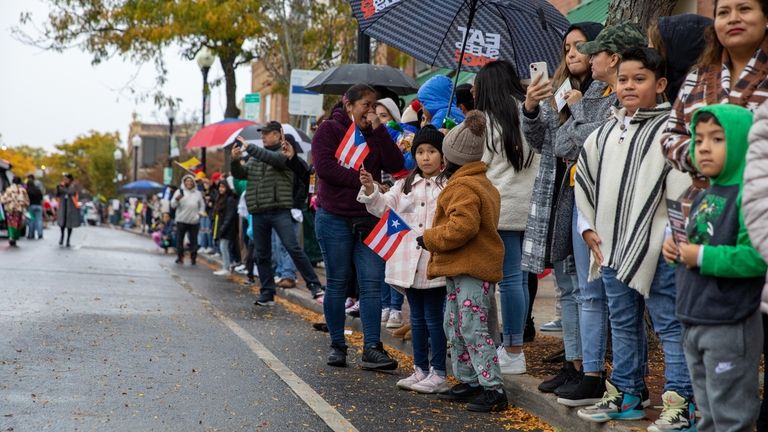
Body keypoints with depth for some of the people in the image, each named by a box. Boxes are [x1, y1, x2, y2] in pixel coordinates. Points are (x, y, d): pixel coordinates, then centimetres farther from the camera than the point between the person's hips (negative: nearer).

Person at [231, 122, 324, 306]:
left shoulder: (285, 153, 0)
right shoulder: (255, 157, 18)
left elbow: (272, 158, -20)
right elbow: (240, 174, 12)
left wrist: (248, 147, -20)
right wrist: (235, 159, -7)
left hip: (280, 211, -6)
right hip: (258, 213, 6)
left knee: (293, 248, -14)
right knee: (262, 255, 7)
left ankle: (314, 285, -9)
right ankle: (267, 294, 14)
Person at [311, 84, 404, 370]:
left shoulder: (375, 134, 13)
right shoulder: (329, 130, -1)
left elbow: (395, 165, -2)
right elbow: (324, 167, -15)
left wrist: (378, 130, -8)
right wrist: (364, 181, -15)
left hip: (369, 219, 4)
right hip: (335, 218, -3)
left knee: (372, 284, -4)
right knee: (337, 284, 4)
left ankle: (372, 349, -5)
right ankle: (337, 346, 13)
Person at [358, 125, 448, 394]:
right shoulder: (405, 185, 13)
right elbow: (384, 207, 5)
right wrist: (370, 190, -11)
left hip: (435, 260, -6)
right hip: (409, 260, 6)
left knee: (434, 316, -2)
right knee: (417, 316, 14)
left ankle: (438, 374, 6)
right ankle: (420, 370, 24)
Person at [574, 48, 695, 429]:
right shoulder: (604, 134, 12)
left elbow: (682, 190, -13)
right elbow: (584, 182, 22)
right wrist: (589, 229, 14)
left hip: (657, 251, -7)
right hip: (613, 250, 7)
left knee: (670, 325, -2)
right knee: (623, 324, 16)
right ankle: (625, 394, 27)